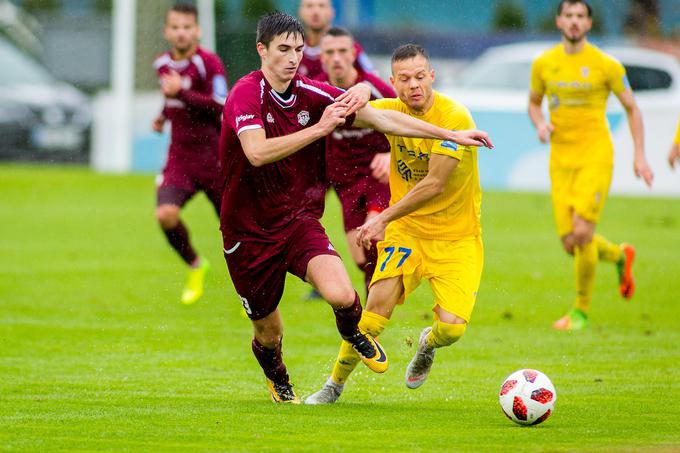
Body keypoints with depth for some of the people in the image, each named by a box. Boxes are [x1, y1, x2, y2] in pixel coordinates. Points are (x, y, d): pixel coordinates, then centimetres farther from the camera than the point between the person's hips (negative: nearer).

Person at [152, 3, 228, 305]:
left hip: (213, 156, -4)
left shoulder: (208, 63, -13)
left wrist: (181, 92, -29)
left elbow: (219, 108, -22)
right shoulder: (162, 64, 8)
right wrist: (164, 116, 12)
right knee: (165, 214, -20)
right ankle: (194, 267, 6)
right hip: (179, 158, 4)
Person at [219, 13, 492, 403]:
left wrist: (452, 135, -2)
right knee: (269, 332, 8)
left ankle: (354, 333, 15)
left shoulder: (313, 94, -3)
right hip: (249, 232, -3)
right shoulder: (247, 93, -18)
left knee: (341, 295, -24)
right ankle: (278, 380, 46)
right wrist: (319, 128, -34)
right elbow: (257, 153, -34)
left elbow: (382, 119, 1)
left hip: (300, 220, 3)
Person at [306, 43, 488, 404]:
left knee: (451, 327, -16)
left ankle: (427, 344, 22)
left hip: (456, 237, -3)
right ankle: (335, 384, -1)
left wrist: (384, 218, -22)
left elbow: (435, 185, -22)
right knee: (378, 303, -18)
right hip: (406, 230, 3)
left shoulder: (455, 118, -18)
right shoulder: (392, 110, -2)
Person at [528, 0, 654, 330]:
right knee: (570, 243, -1)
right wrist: (540, 124, -2)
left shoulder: (605, 65, -4)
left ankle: (581, 311, -1)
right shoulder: (543, 64, 5)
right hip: (560, 160, 4)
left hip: (595, 157, -4)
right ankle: (620, 256, 33)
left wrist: (639, 155, 1)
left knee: (582, 232, -18)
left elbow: (632, 108, 5)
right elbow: (534, 102, 21)